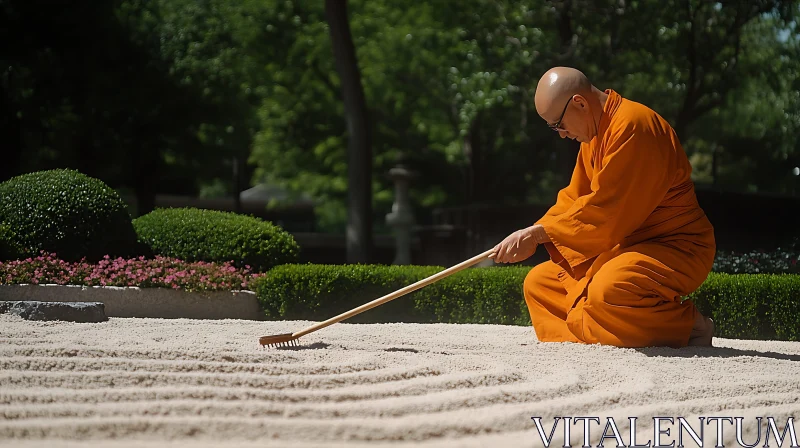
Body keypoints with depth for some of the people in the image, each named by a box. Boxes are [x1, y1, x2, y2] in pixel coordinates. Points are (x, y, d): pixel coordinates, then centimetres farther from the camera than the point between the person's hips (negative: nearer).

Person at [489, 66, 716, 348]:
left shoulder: (633, 124, -22)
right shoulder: (593, 136, 11)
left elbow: (604, 212, -25)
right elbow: (572, 200, 13)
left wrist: (538, 234, -18)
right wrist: (528, 238, -4)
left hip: (676, 250, -10)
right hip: (624, 247, 10)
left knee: (608, 292, -38)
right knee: (539, 282, 9)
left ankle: (688, 326, -15)